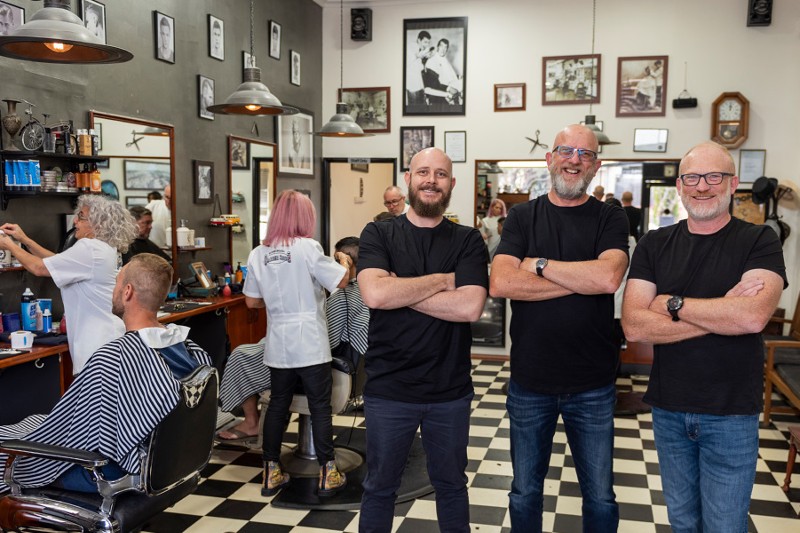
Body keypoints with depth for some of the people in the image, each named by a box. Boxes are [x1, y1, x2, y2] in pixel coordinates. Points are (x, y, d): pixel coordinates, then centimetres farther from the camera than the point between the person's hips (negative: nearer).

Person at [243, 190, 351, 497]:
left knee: (278, 404, 14)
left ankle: (272, 473, 21)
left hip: (278, 345, 5)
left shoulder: (258, 254, 3)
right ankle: (328, 474, 11)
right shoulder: (307, 247, -12)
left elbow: (251, 301, 10)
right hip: (310, 344, -5)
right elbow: (341, 281, -8)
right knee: (320, 407, 4)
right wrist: (344, 261, 11)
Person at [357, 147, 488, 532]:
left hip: (451, 391, 1)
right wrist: (443, 279, -14)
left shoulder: (468, 241, -2)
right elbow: (374, 294, -20)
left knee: (451, 485, 21)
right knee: (379, 487, 17)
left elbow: (470, 307, -17)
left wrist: (398, 291, -16)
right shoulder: (378, 234, -3)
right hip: (388, 389, -1)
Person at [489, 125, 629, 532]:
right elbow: (499, 283, -16)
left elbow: (608, 278, -22)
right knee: (525, 493, 17)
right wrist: (583, 278, -17)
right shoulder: (522, 217, 1)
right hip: (529, 382, 1)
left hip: (593, 386, 0)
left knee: (600, 497, 14)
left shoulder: (610, 219, -1)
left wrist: (539, 264, -14)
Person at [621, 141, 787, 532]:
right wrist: (722, 312, -18)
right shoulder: (654, 245, -1)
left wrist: (672, 304, -16)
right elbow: (633, 326, -13)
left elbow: (753, 316, -25)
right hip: (668, 409, 3)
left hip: (731, 414, -2)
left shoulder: (759, 242, -6)